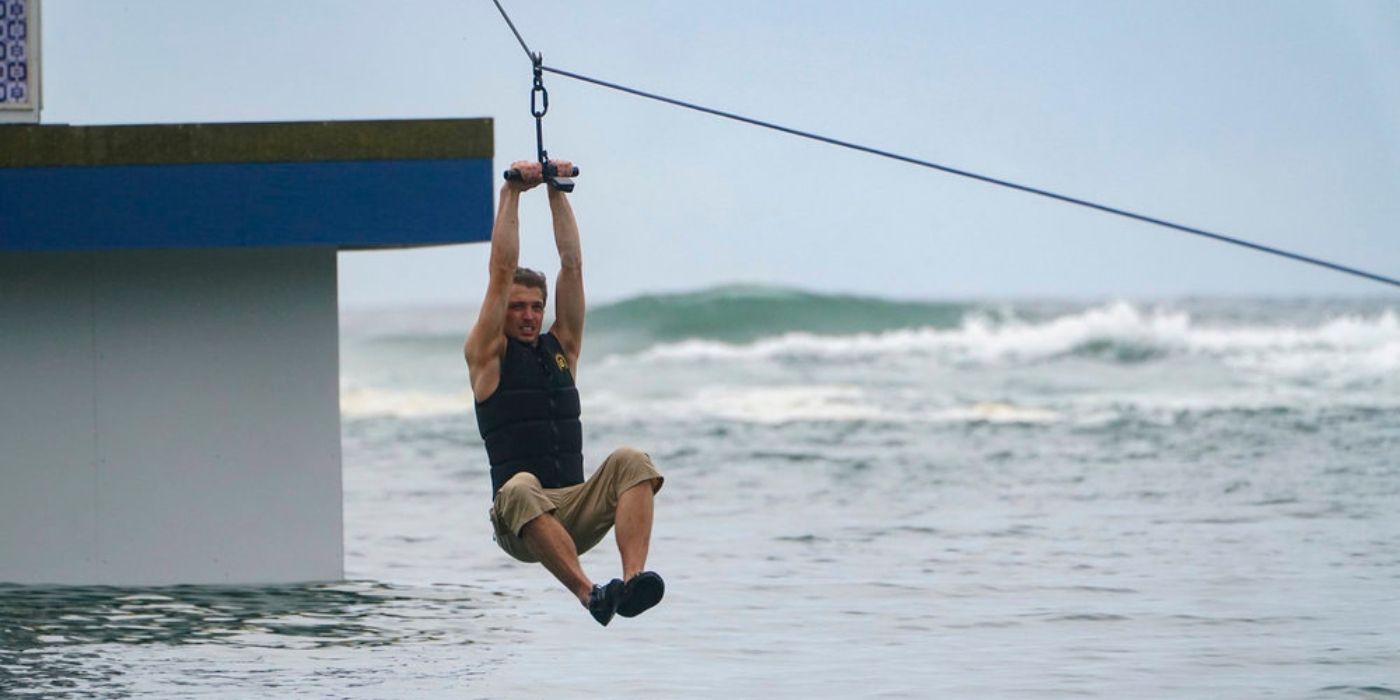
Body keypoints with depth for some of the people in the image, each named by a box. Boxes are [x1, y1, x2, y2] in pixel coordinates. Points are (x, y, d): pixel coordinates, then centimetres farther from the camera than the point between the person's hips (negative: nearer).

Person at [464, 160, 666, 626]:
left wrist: (557, 193, 8)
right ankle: (589, 593, -54)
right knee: (521, 488, -40)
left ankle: (633, 579, -47)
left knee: (631, 462, -26)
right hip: (520, 519, -4)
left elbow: (572, 266, 13)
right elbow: (502, 272, -1)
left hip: (575, 513, 4)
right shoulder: (488, 355, 7)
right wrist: (511, 194, -1)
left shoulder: (562, 347, 19)